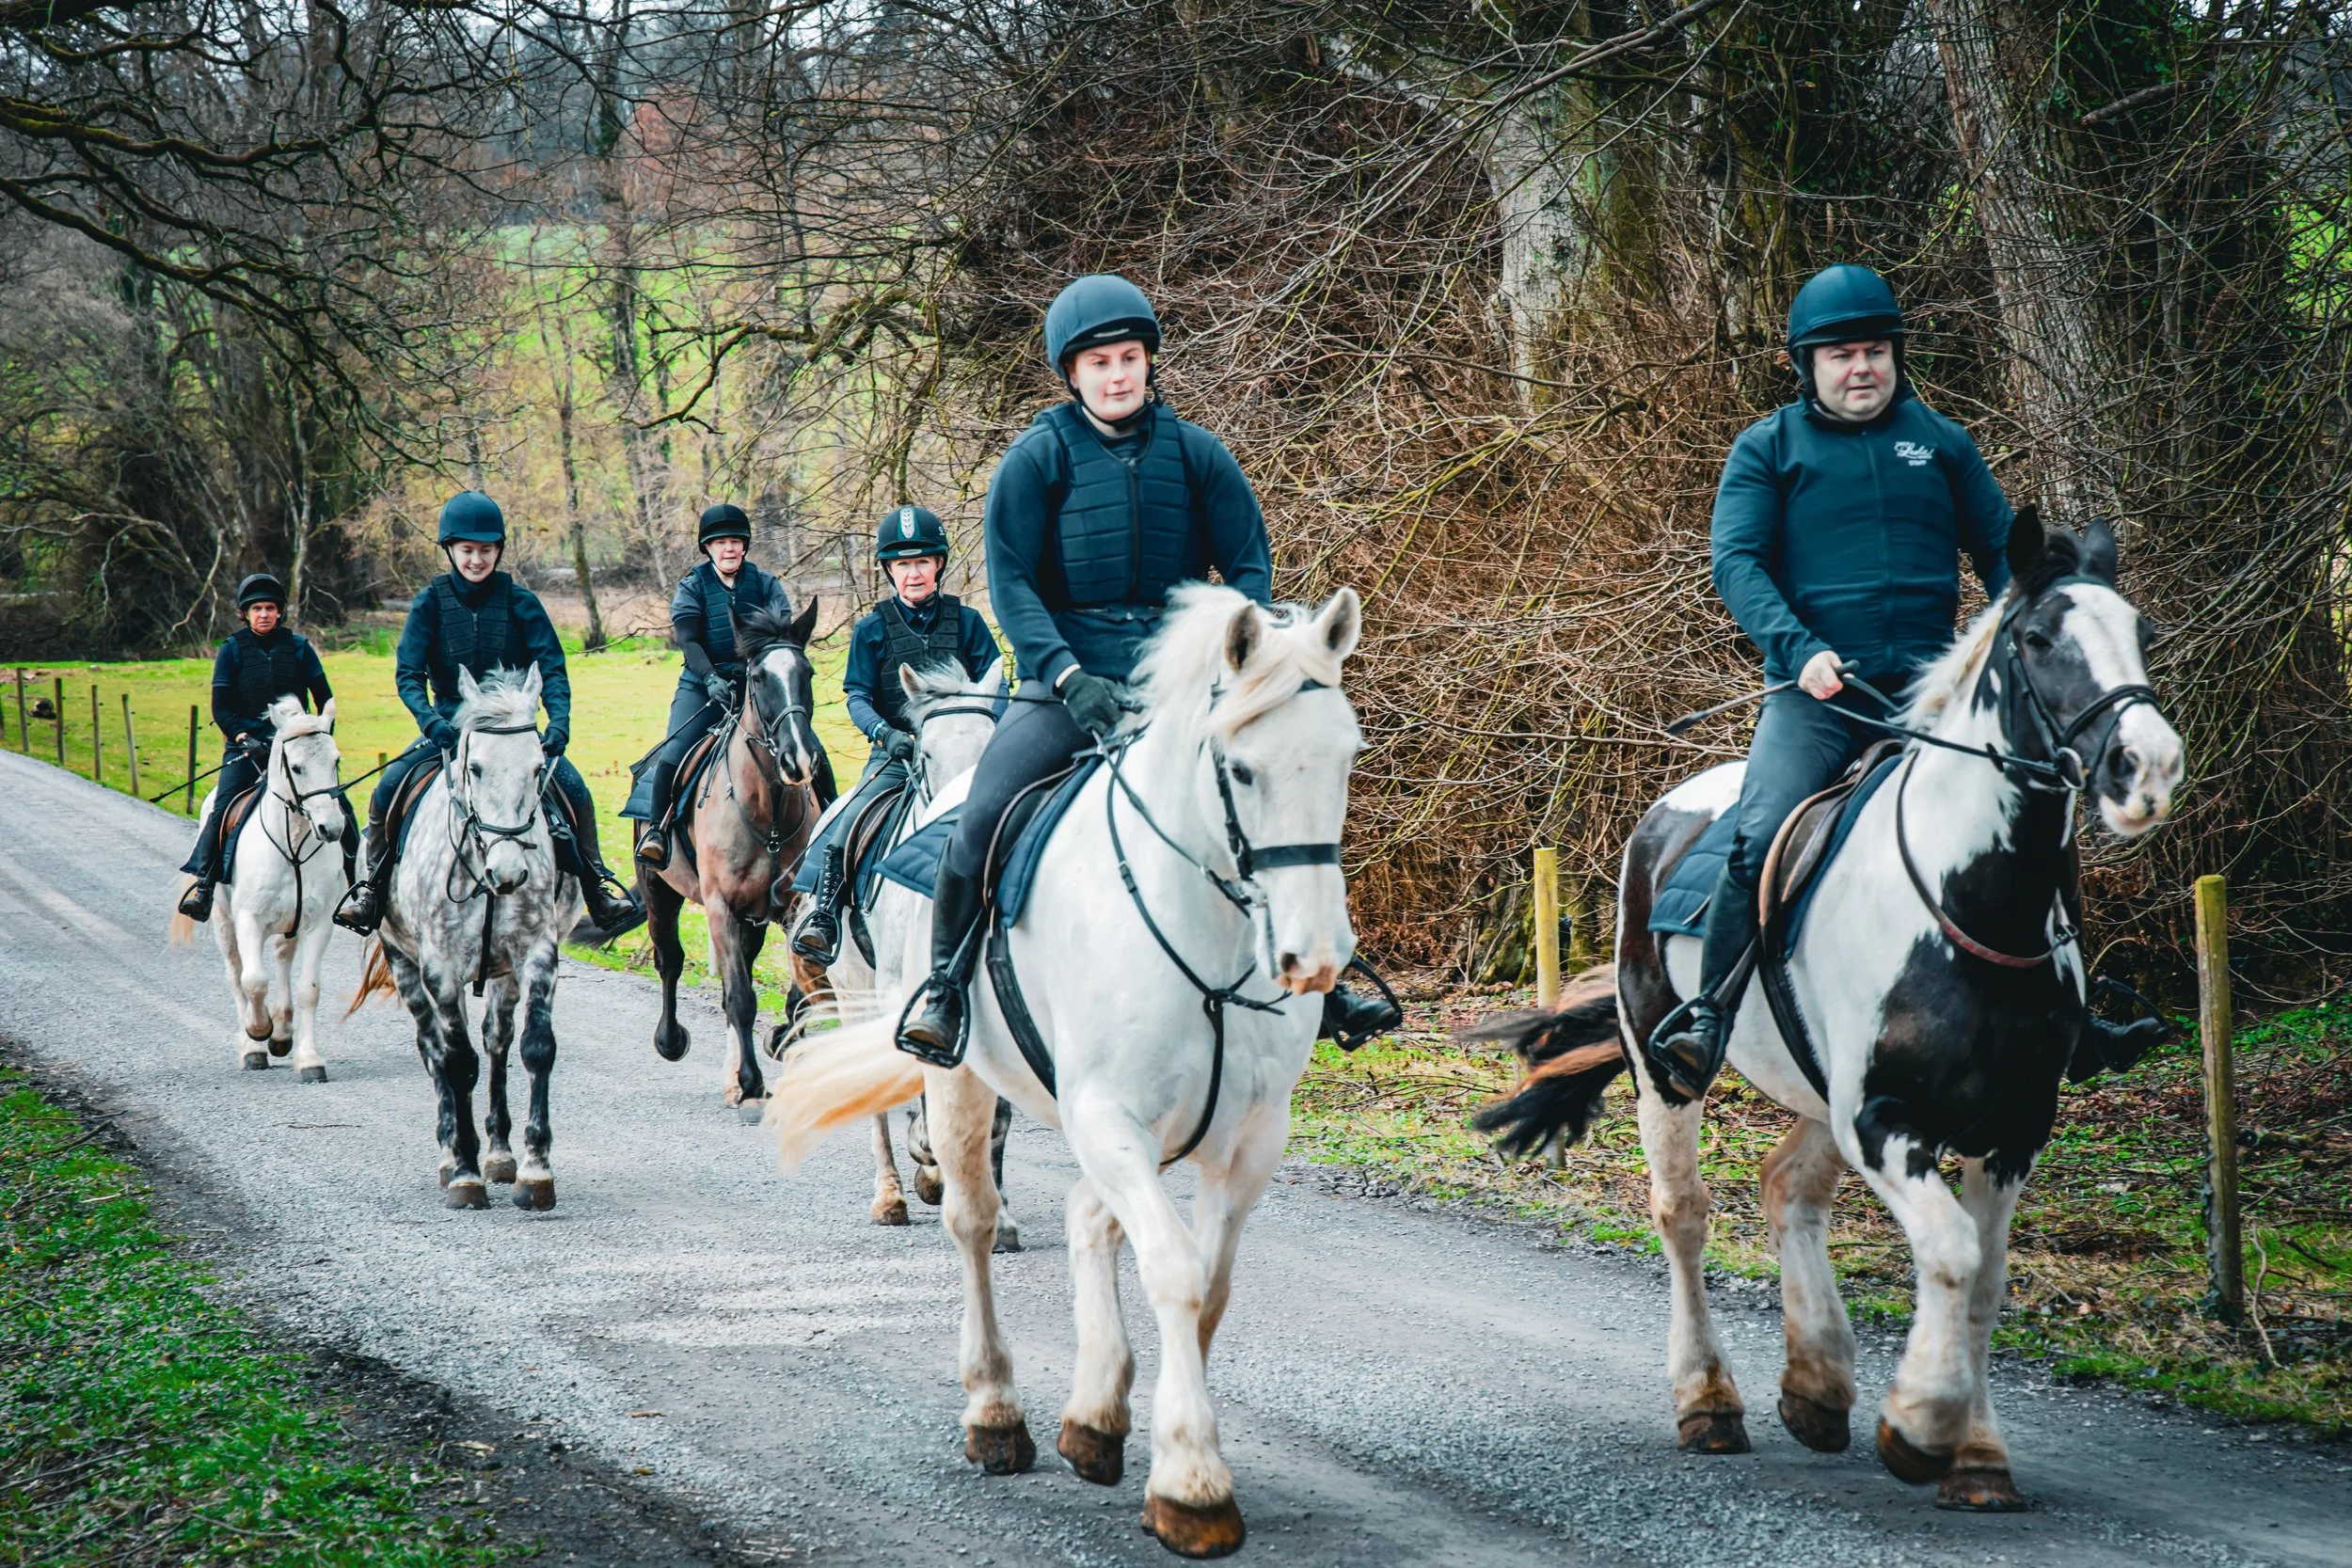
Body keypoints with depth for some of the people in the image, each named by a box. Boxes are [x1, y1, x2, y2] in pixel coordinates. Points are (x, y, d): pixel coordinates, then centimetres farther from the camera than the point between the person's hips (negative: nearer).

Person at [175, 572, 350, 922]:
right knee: (222, 807, -22)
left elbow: (324, 699, 9)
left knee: (337, 802, -12)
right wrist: (245, 739, -13)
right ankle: (202, 884, -20)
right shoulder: (232, 650, 4)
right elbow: (221, 708, 2)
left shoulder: (298, 646, 7)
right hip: (248, 745, -1)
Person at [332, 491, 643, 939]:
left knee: (572, 788, -20)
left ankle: (597, 886, -5)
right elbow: (407, 673, -7)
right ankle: (373, 885, -4)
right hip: (449, 725, 0)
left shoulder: (519, 601, -3)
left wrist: (559, 722, -24)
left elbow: (552, 668, -6)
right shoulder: (430, 602, -3)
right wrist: (429, 720, -26)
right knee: (388, 787, -21)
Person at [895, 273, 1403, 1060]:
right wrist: (1066, 676, -20)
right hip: (1069, 682, -2)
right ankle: (943, 988, -4)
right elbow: (1011, 580, -6)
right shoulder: (1038, 457, -1)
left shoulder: (1195, 452, 5)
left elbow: (1249, 563, 7)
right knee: (983, 815, -22)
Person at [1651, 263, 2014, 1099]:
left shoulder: (1939, 442, 15)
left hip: (1927, 688, 3)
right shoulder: (1767, 449, 7)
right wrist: (1799, 649, -20)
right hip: (1815, 695, -3)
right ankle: (1708, 1024, -17)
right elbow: (1736, 562, -4)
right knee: (1762, 839, -23)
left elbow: (2000, 551, 21)